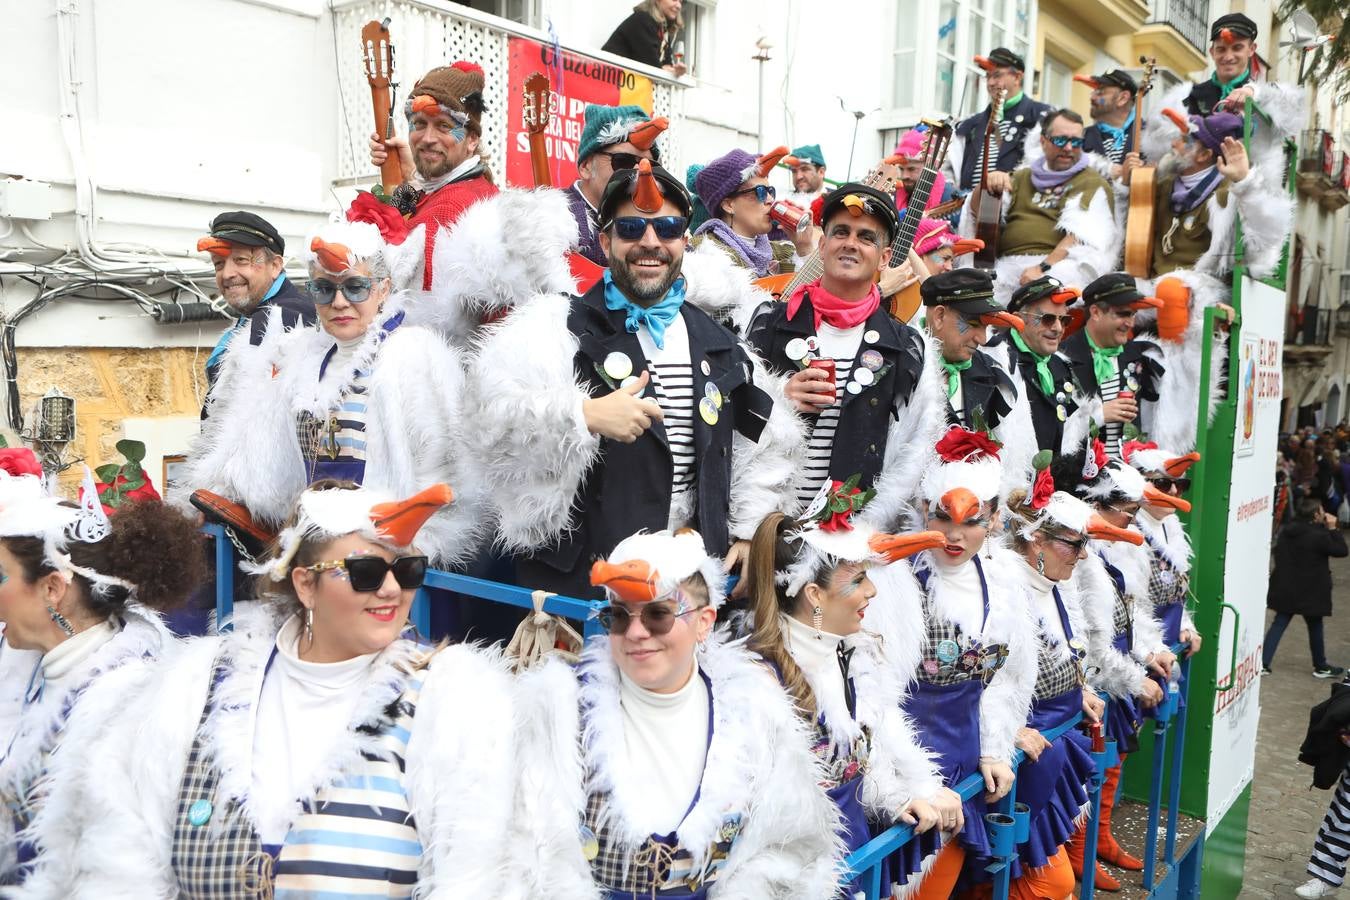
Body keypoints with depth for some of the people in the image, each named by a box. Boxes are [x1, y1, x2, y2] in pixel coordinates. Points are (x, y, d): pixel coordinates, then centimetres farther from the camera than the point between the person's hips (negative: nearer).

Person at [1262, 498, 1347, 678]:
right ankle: (1321, 667, 29)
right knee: (1315, 628, 13)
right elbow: (1342, 551, -8)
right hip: (1310, 591, -5)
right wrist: (1333, 528, -4)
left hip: (1285, 588, 5)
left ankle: (1263, 663, 1)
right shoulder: (1319, 535, -19)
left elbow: (1279, 555, 11)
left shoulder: (1286, 530, 1)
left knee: (1278, 624, 7)